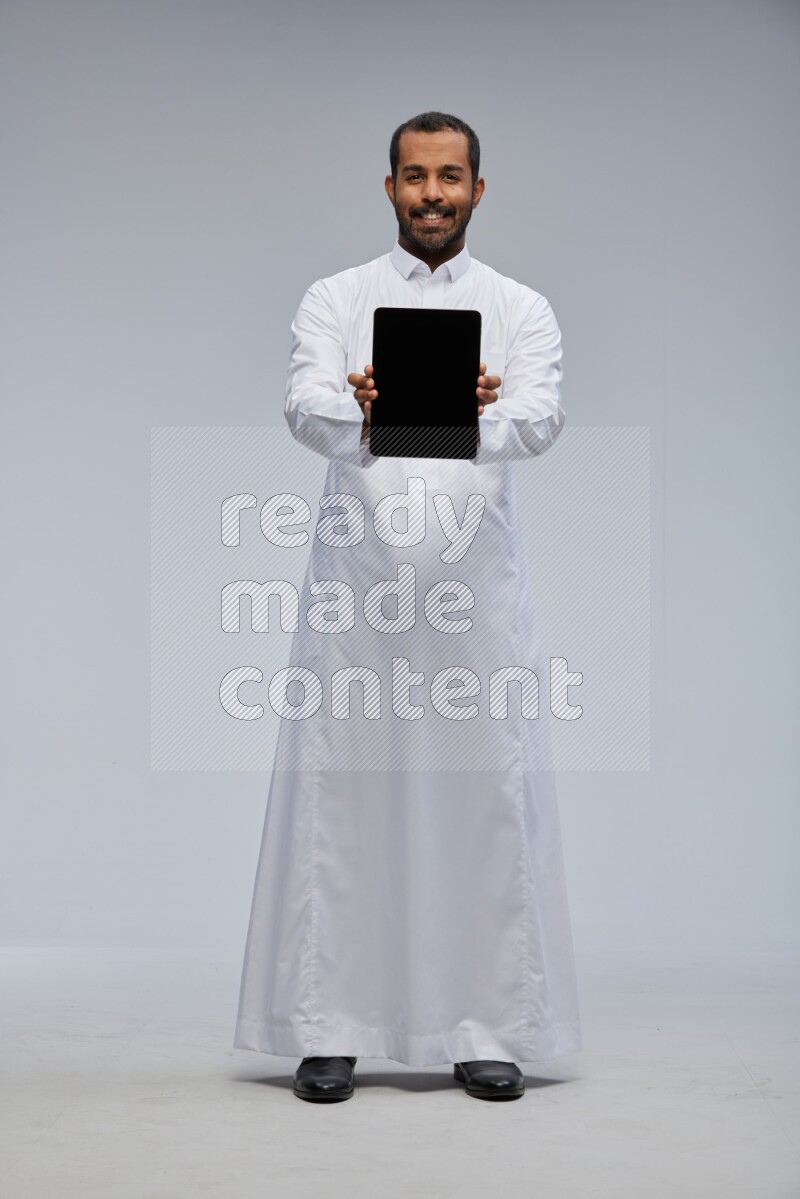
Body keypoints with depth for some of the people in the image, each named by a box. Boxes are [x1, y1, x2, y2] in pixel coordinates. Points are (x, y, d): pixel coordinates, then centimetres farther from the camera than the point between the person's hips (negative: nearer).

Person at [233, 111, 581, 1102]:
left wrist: (486, 414, -34)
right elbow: (307, 410, -10)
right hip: (357, 582, 0)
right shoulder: (334, 302, 8)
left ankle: (489, 1031, 10)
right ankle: (328, 1029, 8)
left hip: (478, 584, 0)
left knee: (488, 803, 0)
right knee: (339, 800, 0)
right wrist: (358, 414, -34)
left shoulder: (521, 310, 9)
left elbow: (542, 418, -10)